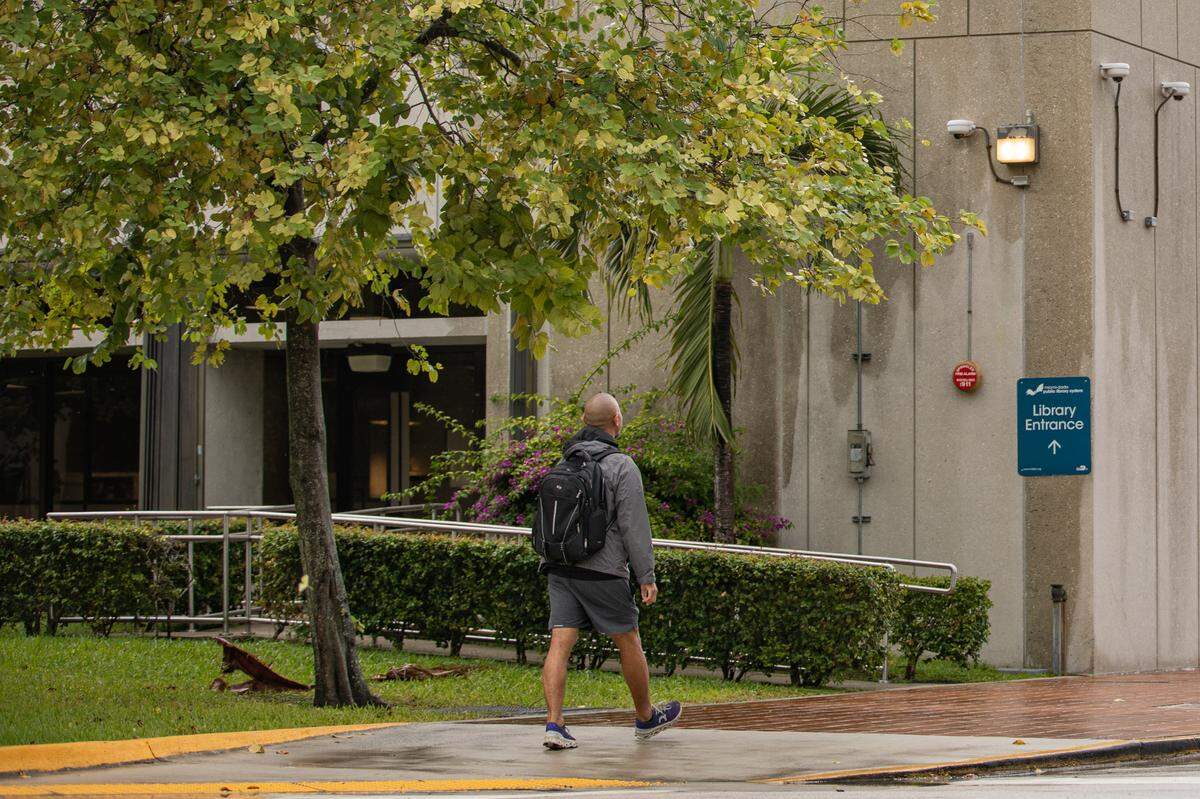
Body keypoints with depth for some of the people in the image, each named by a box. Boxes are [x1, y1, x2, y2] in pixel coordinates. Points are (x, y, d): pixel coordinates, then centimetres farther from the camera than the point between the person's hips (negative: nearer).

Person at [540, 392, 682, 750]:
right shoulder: (622, 466, -9)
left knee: (560, 644, -3)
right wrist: (647, 577, -7)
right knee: (629, 643, 12)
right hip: (602, 572, -5)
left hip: (560, 569, 5)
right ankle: (646, 717, 26)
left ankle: (554, 725, -14)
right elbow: (634, 525, -12)